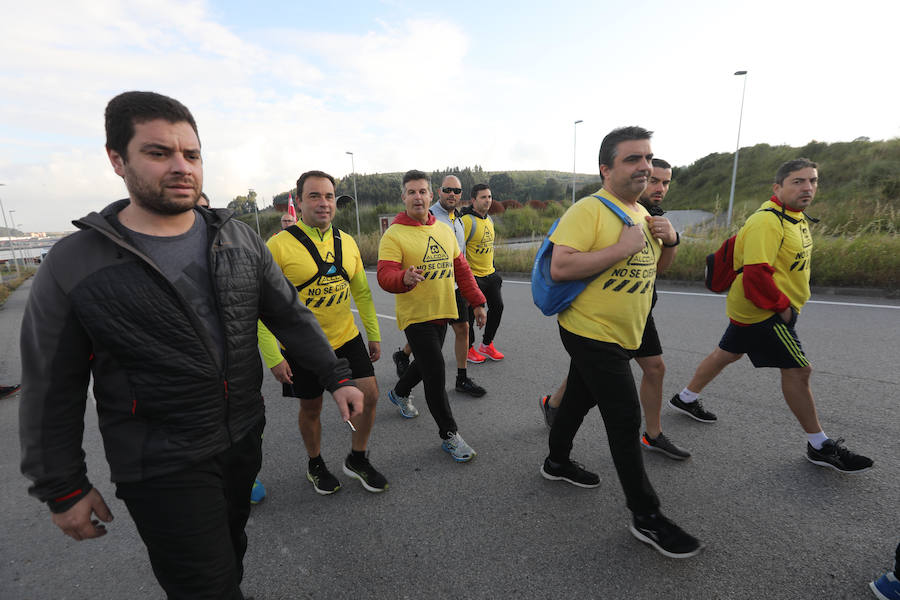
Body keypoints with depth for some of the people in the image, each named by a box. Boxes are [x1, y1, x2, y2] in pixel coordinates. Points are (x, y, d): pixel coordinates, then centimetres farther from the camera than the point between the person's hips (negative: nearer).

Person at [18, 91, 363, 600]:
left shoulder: (239, 239, -2)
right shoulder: (74, 265, -11)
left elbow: (290, 314, 1)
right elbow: (52, 391, -4)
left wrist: (337, 377, -4)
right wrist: (64, 490, 0)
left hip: (245, 438, 4)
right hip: (162, 470, -3)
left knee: (231, 545, 26)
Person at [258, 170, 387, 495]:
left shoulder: (347, 242, 2)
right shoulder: (279, 245, -14)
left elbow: (362, 292, 11)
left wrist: (374, 334, 10)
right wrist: (273, 356, -15)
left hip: (346, 338, 4)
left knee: (369, 395, 0)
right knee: (311, 408, 12)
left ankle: (357, 459, 27)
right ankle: (315, 465, 41)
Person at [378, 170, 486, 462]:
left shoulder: (445, 230, 8)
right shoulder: (394, 235, -11)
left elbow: (461, 269, 12)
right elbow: (385, 276, -21)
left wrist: (477, 302, 10)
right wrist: (404, 278, -43)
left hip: (442, 313, 7)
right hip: (416, 316, -6)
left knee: (426, 363, 22)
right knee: (435, 373, -6)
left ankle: (400, 393, 52)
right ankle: (449, 435, 12)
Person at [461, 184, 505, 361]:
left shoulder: (489, 219, 12)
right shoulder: (467, 220, -16)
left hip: (490, 274, 8)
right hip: (473, 276, -8)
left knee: (497, 306, 10)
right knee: (470, 313, 2)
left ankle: (487, 345, 26)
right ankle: (468, 348, 21)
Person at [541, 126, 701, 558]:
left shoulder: (641, 213, 12)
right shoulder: (587, 211, -17)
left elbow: (657, 264, 22)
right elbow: (559, 268, -28)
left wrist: (669, 240, 1)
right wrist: (622, 247, -26)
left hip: (620, 336, 9)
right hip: (591, 333, -9)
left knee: (580, 399, 22)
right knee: (625, 421, -3)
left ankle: (557, 462, 44)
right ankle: (646, 517, 14)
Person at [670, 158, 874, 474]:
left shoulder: (797, 217, 12)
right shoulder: (767, 221, -22)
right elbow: (756, 273, -28)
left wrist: (786, 302, 13)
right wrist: (782, 306, -19)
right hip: (763, 312, -10)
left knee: (727, 353, 19)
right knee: (798, 369, -3)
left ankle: (686, 398, 35)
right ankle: (819, 446, 13)